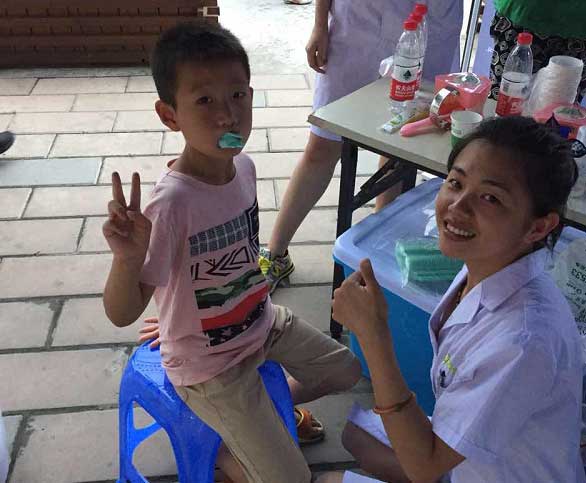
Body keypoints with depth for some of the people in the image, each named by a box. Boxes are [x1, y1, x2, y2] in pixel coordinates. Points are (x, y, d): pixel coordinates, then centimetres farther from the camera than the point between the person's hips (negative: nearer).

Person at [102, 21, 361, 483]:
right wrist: (128, 258, -51)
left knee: (346, 369, 20)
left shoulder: (244, 167, -11)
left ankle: (276, 402, 43)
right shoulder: (172, 203, -34)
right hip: (209, 365, -7)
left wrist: (260, 300, 7)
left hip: (262, 321, 7)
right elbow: (122, 314, -32)